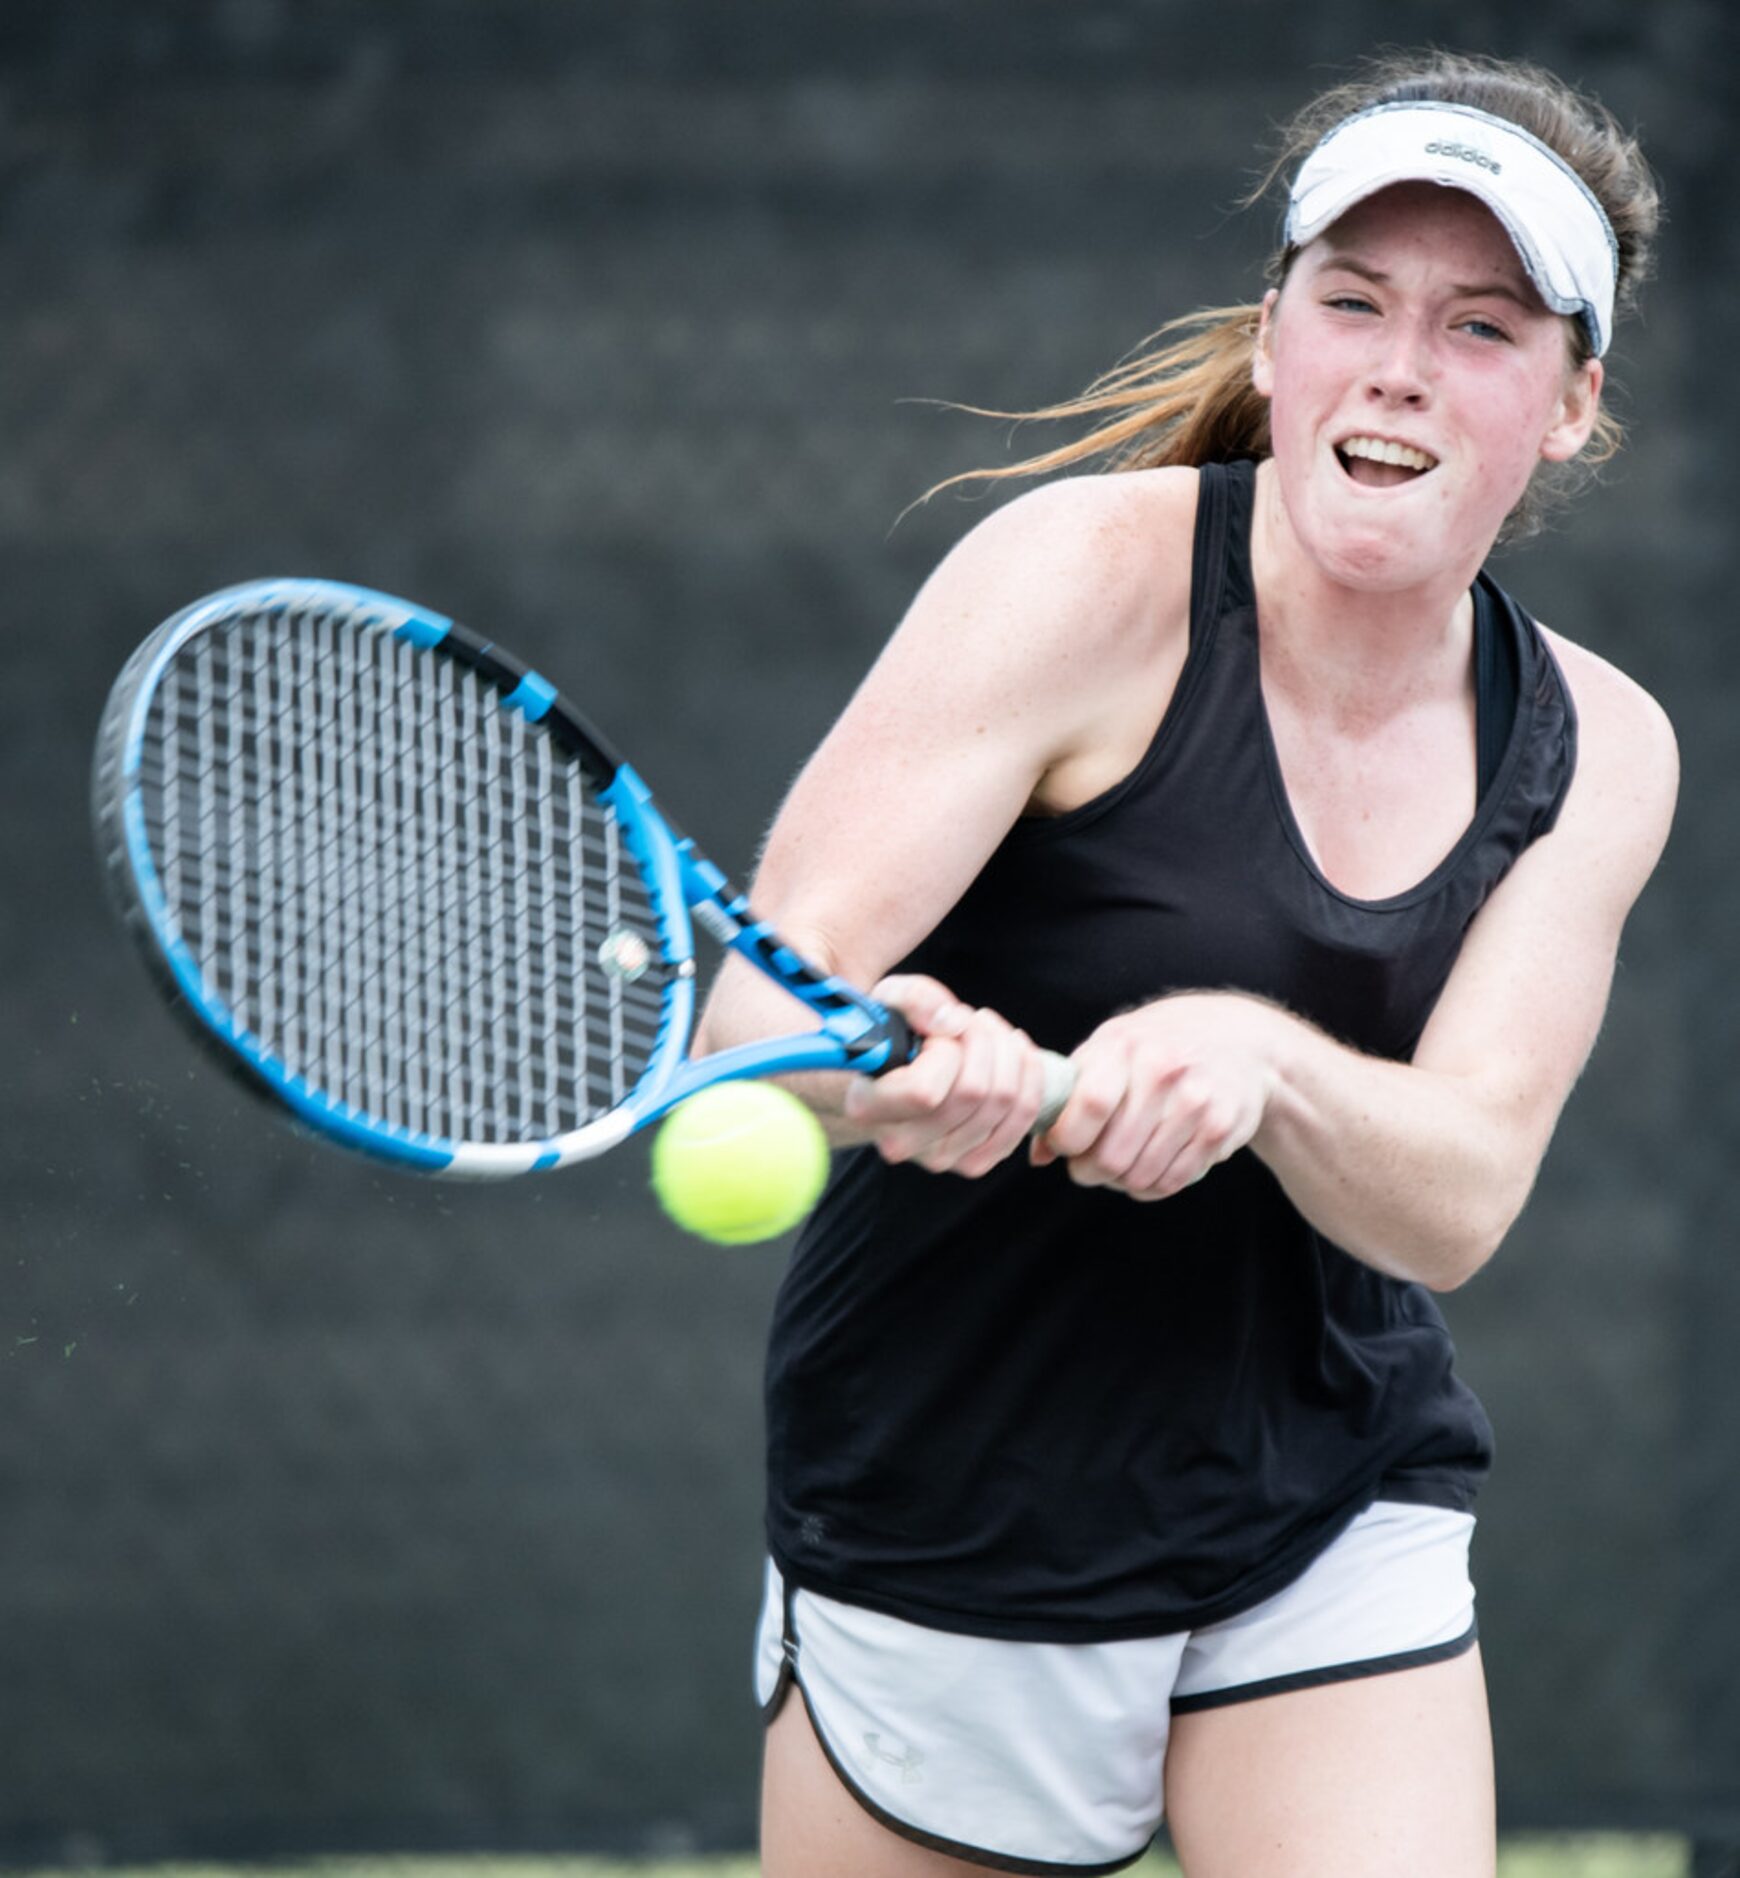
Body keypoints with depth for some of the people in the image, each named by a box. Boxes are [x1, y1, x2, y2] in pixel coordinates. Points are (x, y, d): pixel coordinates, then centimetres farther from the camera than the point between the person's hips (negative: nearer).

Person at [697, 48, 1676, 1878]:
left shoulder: (1592, 750, -1)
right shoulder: (1090, 576, -15)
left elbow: (1457, 1197, -14)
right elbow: (757, 994, -21)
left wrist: (1256, 1063, -35)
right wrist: (908, 1064, -45)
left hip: (1337, 1533, 3)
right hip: (948, 1526, -3)